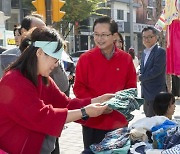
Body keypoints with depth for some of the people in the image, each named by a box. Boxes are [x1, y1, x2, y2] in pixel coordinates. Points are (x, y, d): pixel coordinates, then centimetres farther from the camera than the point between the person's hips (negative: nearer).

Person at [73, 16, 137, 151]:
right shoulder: (85, 58, -5)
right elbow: (79, 88, -4)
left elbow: (131, 87, 6)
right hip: (93, 121, -2)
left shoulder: (126, 58, 1)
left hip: (118, 121, 2)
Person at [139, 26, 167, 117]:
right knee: (148, 115, 17)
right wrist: (140, 73, -3)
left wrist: (141, 78, -12)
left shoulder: (160, 51, -14)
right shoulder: (145, 52, 13)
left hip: (156, 93, -8)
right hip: (147, 92, 8)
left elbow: (156, 70, -22)